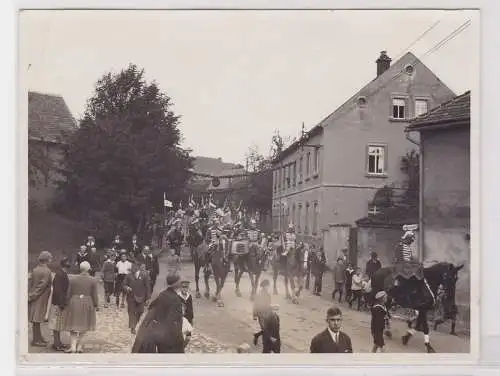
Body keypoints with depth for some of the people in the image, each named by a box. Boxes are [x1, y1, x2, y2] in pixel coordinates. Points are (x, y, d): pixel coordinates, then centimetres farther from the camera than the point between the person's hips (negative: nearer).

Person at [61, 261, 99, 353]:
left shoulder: (73, 279, -3)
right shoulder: (93, 281, -5)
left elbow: (68, 293, 1)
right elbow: (94, 295, -4)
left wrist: (67, 304, 10)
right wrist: (96, 305, 8)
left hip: (74, 303, 0)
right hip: (87, 304, 0)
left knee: (74, 325, 9)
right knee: (83, 325, 15)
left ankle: (73, 346, -5)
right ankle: (79, 346, 17)